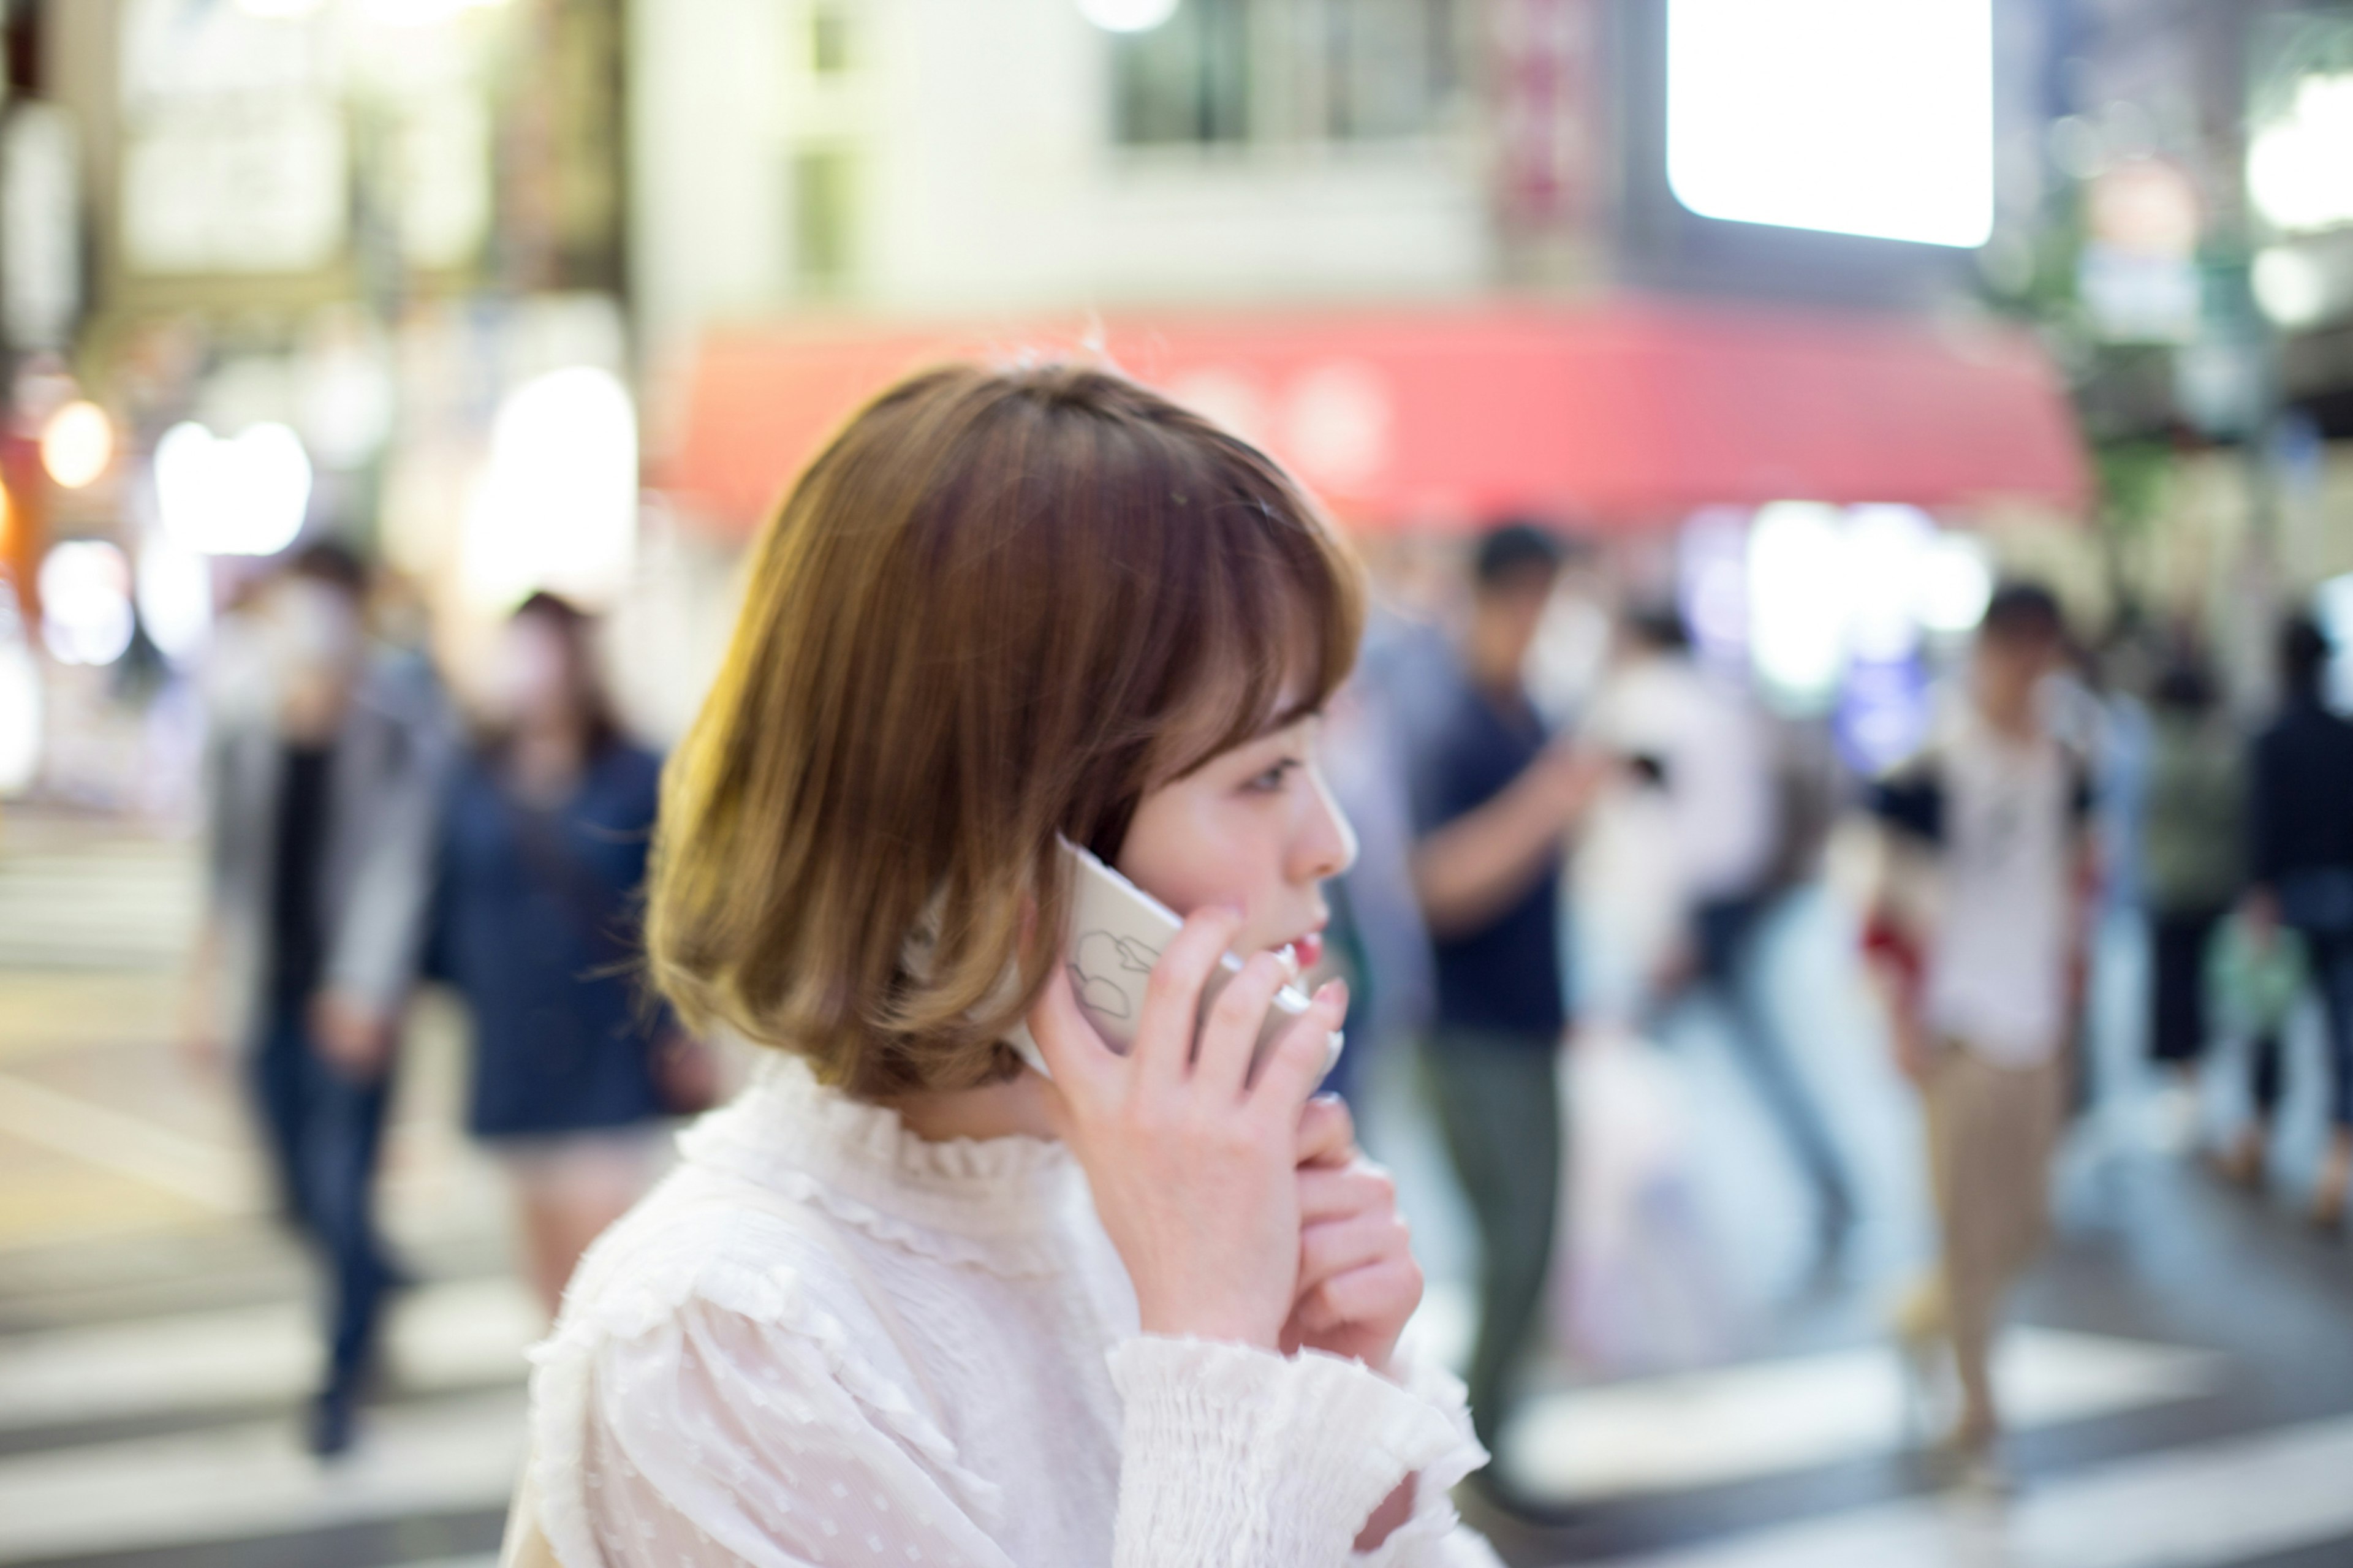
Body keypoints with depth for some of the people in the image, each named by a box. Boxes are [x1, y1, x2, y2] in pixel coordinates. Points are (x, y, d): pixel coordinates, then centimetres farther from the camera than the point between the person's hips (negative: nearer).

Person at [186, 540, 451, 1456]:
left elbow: (400, 864, -14)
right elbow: (228, 872, 11)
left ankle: (342, 1380, 9)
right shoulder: (239, 734, 3)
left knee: (342, 1190, -7)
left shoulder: (402, 733, -9)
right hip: (272, 996, 4)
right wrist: (212, 986, 11)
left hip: (355, 1001, -4)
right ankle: (375, 1283, 43)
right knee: (301, 1199, 12)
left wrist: (367, 990, -21)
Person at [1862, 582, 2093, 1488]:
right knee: (1969, 1224, -1)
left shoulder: (2065, 775, 5)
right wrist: (1905, 1017, -12)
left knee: (2025, 1224, 10)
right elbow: (1892, 902, -8)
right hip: (1960, 1033, -5)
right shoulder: (1934, 776, -12)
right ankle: (1977, 1416, 12)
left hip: (2038, 1037, 6)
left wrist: (2067, 997, 15)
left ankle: (1928, 1312, 38)